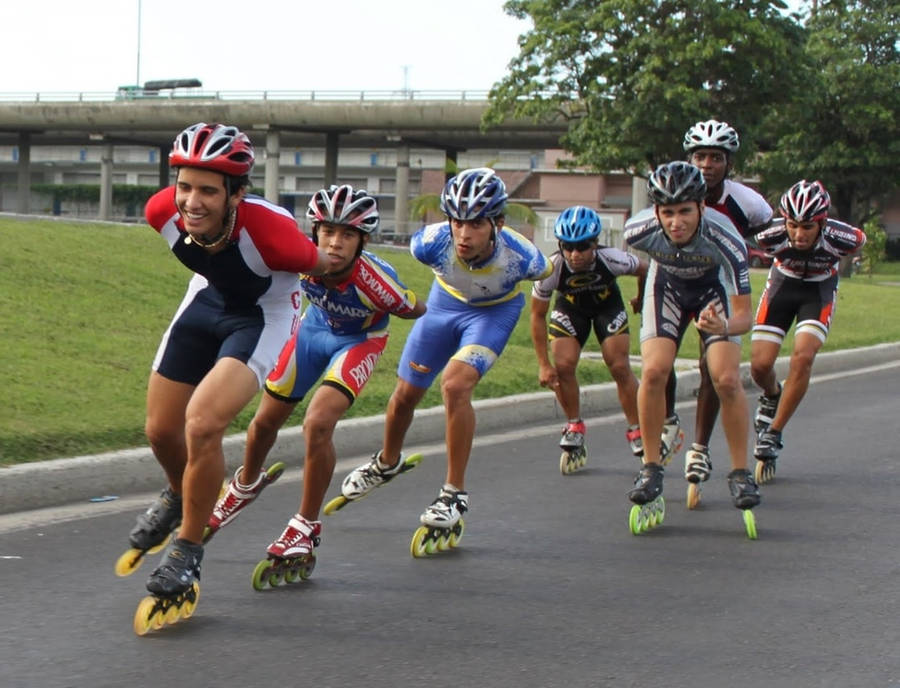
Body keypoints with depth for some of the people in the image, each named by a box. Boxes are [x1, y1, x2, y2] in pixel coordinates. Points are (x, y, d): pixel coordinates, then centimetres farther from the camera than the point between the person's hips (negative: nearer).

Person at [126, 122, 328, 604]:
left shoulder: (270, 231, -39)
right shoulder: (163, 212, -26)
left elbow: (319, 266, -16)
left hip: (263, 316, -5)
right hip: (207, 299, 5)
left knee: (202, 423, -25)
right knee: (161, 430, 8)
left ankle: (188, 550, -4)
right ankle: (179, 496, 45)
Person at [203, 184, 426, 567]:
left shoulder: (376, 280, -39)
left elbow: (415, 311, -19)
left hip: (360, 340, -4)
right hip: (314, 327, 4)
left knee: (318, 425, -23)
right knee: (266, 421, 12)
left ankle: (306, 526, -4)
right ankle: (246, 485, 45)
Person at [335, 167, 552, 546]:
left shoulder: (520, 256, -37)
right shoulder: (432, 242, -34)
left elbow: (547, 274, -12)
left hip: (496, 309, -3)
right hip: (446, 301, 3)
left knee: (455, 384, -26)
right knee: (406, 393, 10)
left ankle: (455, 493, -11)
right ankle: (386, 463, 41)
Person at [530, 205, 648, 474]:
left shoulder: (611, 259, -36)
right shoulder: (552, 269, -34)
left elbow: (644, 270, -11)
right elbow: (537, 315, -19)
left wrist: (641, 300, 9)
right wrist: (544, 365, -20)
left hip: (607, 305, 0)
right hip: (570, 307, 1)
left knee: (620, 367, -12)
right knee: (563, 366, -17)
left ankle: (638, 433, 4)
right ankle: (575, 427, 6)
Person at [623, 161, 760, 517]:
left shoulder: (725, 242, -38)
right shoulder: (642, 233, -32)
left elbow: (744, 315, -36)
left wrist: (725, 327, -55)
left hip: (714, 291, -1)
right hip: (667, 287, 1)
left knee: (727, 380, -18)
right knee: (654, 370, -20)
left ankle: (740, 471, 0)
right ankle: (650, 467, -5)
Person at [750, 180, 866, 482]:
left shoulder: (841, 238, -33)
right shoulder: (772, 235, -34)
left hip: (819, 290, -1)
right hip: (782, 283, 1)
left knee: (803, 357, -22)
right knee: (760, 365, -9)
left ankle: (773, 434, -8)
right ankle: (772, 397, 28)